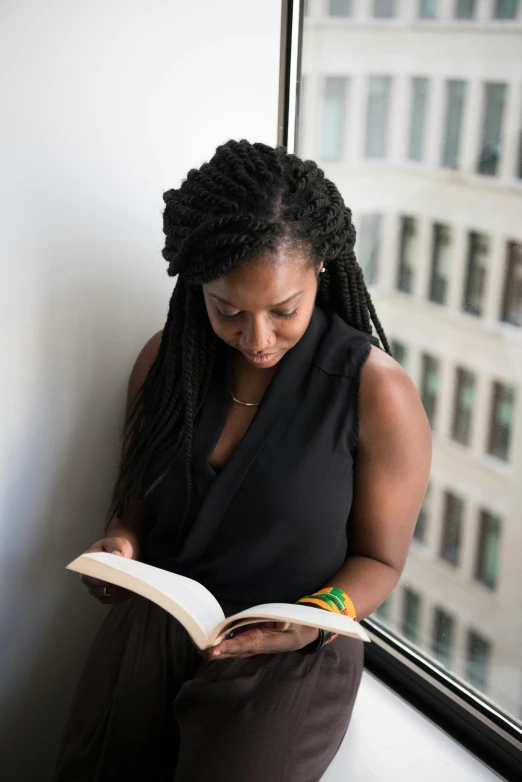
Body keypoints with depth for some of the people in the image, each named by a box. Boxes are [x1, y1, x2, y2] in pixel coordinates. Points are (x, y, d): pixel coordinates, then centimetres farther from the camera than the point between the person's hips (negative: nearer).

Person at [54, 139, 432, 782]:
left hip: (289, 657, -3)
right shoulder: (165, 359, -2)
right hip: (152, 624, 4)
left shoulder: (377, 392, -15)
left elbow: (379, 558, -5)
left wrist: (318, 618, -23)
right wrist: (121, 543, -11)